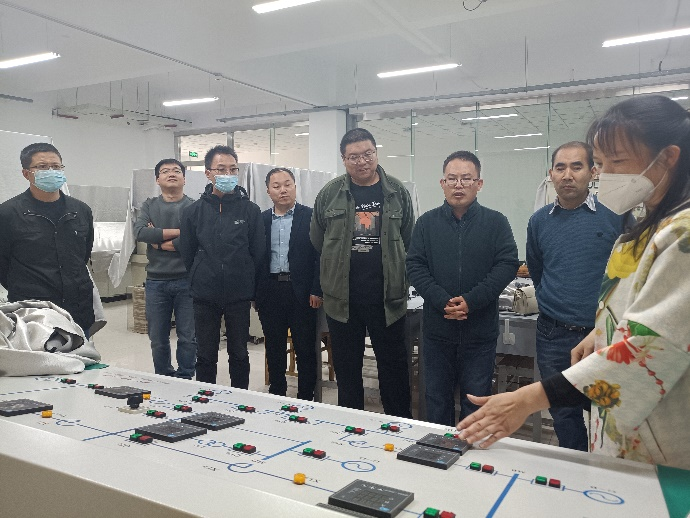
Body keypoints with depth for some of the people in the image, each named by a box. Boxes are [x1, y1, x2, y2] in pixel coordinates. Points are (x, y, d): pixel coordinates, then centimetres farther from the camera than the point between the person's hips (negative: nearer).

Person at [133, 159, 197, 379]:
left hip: (186, 280, -3)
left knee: (188, 337, 3)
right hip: (156, 280, 3)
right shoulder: (149, 206, 9)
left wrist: (159, 242, -8)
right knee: (158, 339, 10)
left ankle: (184, 381, 17)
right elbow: (139, 232, -9)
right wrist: (177, 232, -15)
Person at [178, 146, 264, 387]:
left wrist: (245, 283, 3)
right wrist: (202, 280, 6)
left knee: (239, 354, 11)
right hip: (205, 297, 1)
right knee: (205, 356, 10)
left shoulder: (250, 210, -1)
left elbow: (258, 253, 1)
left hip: (240, 296, -1)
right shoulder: (194, 211, 2)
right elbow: (187, 254, 7)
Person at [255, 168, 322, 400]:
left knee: (305, 347, 4)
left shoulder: (310, 216, 0)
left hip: (301, 291, -3)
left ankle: (306, 398, 16)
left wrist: (316, 290, -9)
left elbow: (320, 255, -3)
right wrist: (254, 293, 4)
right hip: (270, 291, 3)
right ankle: (276, 395, 26)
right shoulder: (262, 220, 10)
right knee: (274, 347, 12)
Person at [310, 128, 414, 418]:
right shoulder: (330, 194, 3)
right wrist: (337, 272, 11)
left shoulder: (397, 192, 3)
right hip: (342, 297, 1)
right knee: (346, 367, 12)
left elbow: (409, 241, 9)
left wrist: (399, 279, 7)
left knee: (393, 364, 9)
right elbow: (317, 242, 10)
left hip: (387, 296, -1)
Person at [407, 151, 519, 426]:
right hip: (436, 329, 2)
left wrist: (471, 300, -18)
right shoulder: (427, 222, 3)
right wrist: (442, 301, -17)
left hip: (480, 331, -1)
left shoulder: (496, 222, 0)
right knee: (437, 399, 15)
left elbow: (507, 265, -8)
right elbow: (415, 267, -3)